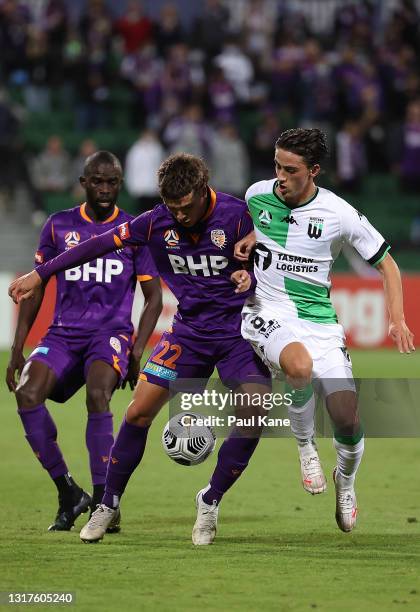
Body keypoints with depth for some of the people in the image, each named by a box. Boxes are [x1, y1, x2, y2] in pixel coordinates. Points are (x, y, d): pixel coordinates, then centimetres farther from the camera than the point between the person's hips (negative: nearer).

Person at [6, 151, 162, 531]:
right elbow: (36, 287, 15)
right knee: (27, 393, -23)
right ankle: (68, 494, -10)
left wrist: (137, 351, -4)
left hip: (111, 332, -2)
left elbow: (154, 299, 9)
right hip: (64, 333, 3)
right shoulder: (60, 226, 11)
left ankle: (102, 500, -22)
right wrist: (18, 349, 8)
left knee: (97, 395, -32)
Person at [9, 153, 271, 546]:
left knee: (257, 412, -19)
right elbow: (101, 244, 0)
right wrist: (40, 274, 2)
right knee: (139, 411, -7)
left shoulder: (235, 215, -15)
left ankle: (210, 502, 1)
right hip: (188, 331, 2)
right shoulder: (157, 221, -8)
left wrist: (250, 277, -30)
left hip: (237, 332, -2)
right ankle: (109, 504, 10)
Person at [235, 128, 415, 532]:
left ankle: (346, 480, 25)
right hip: (267, 313, 0)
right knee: (301, 366, -36)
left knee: (347, 419, -11)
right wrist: (247, 242, 1)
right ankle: (304, 445, -6)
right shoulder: (256, 195, -2)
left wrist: (397, 318, -10)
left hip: (319, 321, 0)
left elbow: (385, 263, 2)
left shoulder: (339, 214, -9)